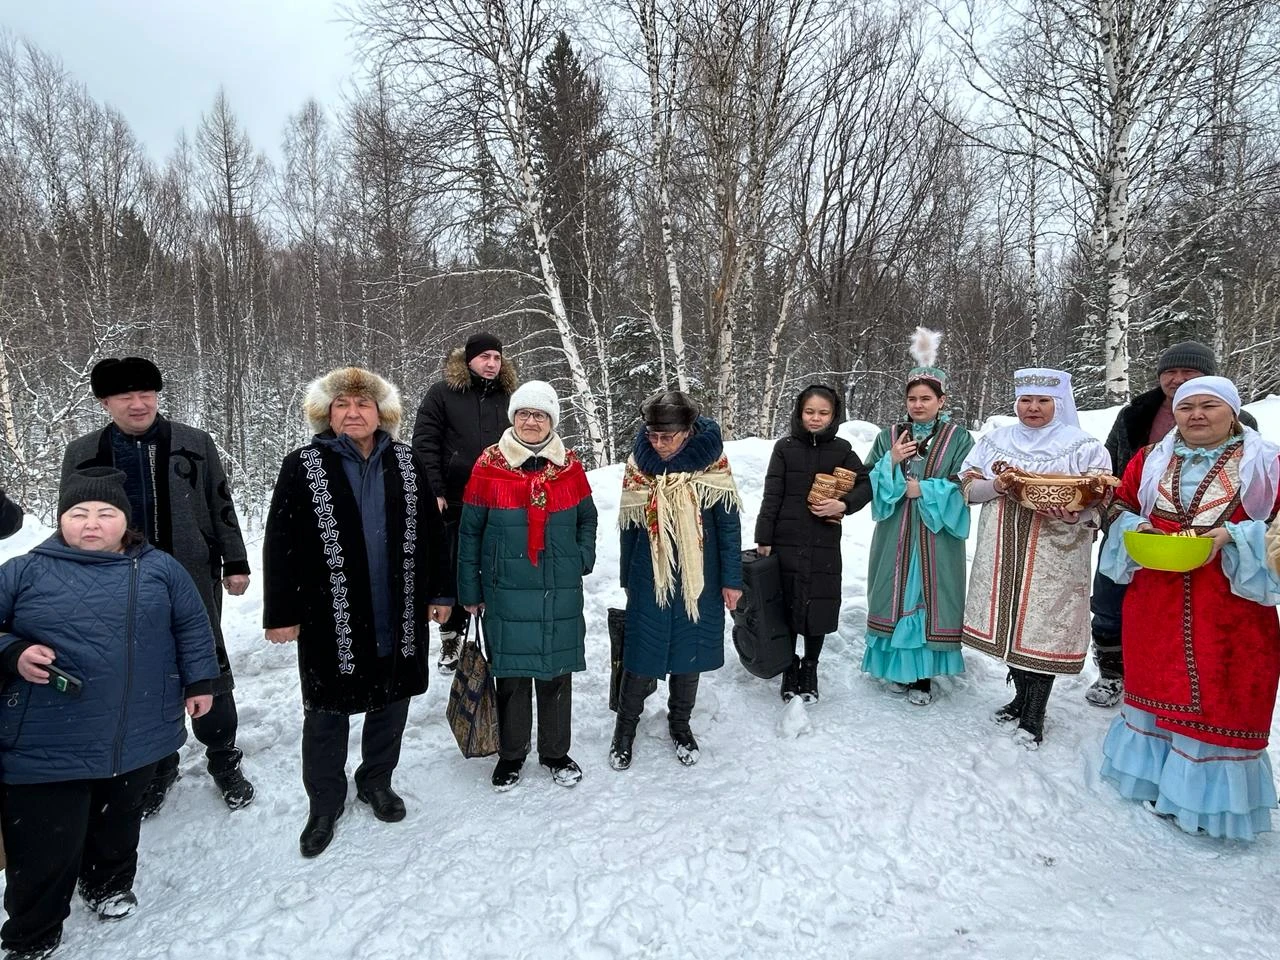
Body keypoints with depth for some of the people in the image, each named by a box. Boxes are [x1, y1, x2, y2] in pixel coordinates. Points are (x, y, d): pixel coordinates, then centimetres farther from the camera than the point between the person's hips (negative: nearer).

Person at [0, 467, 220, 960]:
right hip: (45, 748, -2)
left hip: (139, 739, 2)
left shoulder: (159, 568, 1)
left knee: (118, 824, 24)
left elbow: (193, 626, 8)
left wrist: (200, 681, 7)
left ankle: (109, 886, 50)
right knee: (46, 851, 6)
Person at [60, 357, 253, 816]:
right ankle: (157, 766, 33)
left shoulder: (195, 444, -1)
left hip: (193, 583, -1)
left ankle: (223, 759, 27)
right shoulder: (82, 454, 2)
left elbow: (221, 507, 3)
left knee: (209, 674, 9)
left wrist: (235, 563, 1)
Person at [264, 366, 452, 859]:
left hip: (400, 616, 3)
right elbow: (280, 545, -6)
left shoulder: (406, 463, 3)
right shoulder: (303, 467, -5)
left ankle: (376, 781, 39)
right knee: (326, 713, 12)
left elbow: (431, 531, 7)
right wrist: (281, 614, -7)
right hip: (330, 617, -2)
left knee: (391, 702, 17)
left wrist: (440, 592, 7)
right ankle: (325, 802, 31)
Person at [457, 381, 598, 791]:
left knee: (557, 672, 11)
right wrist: (469, 589, 0)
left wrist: (583, 558, 2)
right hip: (506, 592, -2)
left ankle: (556, 752, 29)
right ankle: (511, 754, 27)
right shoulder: (489, 466, -4)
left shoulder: (570, 466, 3)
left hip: (561, 593, 2)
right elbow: (470, 532, 0)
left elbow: (587, 518, 16)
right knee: (511, 674, 8)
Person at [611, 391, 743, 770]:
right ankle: (626, 724, 26)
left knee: (689, 651, 13)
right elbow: (629, 524, 4)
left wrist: (731, 579, -3)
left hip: (698, 578, 0)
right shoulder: (638, 462, -5)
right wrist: (627, 578, 11)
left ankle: (680, 723, 35)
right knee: (642, 653, 4)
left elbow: (728, 523, -4)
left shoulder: (711, 461, -11)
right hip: (650, 577, 0)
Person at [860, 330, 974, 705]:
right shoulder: (889, 436, 7)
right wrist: (892, 462, -13)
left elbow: (965, 488, -5)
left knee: (929, 598, 1)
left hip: (937, 537, -2)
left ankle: (922, 675, 13)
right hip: (895, 534, 2)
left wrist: (924, 489, -13)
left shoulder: (958, 439, 1)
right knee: (896, 596, 6)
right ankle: (898, 666, 22)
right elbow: (870, 483, 3)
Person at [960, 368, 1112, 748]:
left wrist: (1075, 517, -25)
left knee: (1043, 625, -3)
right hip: (1003, 553, 4)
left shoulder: (1083, 446, 0)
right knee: (1010, 621, 12)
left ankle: (1034, 713, 12)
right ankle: (1022, 695, 32)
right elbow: (967, 486, 7)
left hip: (1053, 556, -4)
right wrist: (996, 486, -13)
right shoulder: (995, 441, 10)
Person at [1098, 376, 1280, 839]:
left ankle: (1207, 795, 17)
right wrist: (1135, 527, -8)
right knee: (1157, 680, 13)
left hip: (1228, 603, -3)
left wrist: (1233, 536, -18)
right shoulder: (1150, 459, 7)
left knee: (1219, 692, 2)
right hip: (1156, 598, 3)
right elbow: (1121, 506, 13)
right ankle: (1157, 773, 30)